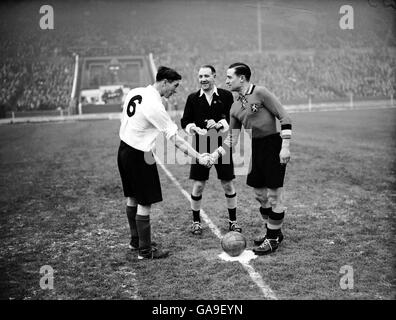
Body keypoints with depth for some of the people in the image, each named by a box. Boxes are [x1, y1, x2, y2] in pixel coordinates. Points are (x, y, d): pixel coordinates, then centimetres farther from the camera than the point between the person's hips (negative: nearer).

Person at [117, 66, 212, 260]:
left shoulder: (134, 92, 3)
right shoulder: (155, 106, -22)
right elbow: (176, 140, -23)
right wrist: (198, 158, -22)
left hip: (124, 148, 10)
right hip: (139, 156, -9)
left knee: (132, 198, 20)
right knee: (145, 203, 0)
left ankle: (135, 240, 34)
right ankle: (145, 250, 10)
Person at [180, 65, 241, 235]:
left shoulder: (226, 96, 2)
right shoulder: (193, 98, 6)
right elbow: (184, 121, 6)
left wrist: (219, 124, -20)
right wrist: (194, 128, -14)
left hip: (222, 145, 0)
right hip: (200, 146, 1)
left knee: (228, 184, 5)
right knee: (198, 185, 1)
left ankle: (233, 221, 22)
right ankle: (196, 221, 19)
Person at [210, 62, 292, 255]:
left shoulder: (260, 93, -11)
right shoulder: (235, 107, 11)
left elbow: (285, 118, -12)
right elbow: (232, 139, 13)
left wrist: (285, 147, -17)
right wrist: (214, 155, 3)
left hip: (272, 147, -8)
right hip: (255, 149, 8)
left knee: (273, 195, -1)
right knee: (259, 194, 13)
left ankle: (273, 238, 11)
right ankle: (272, 231, 31)